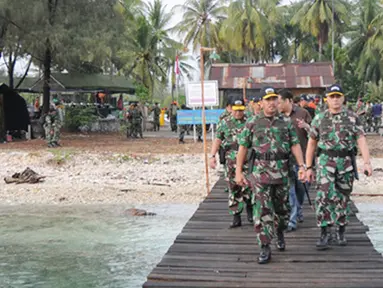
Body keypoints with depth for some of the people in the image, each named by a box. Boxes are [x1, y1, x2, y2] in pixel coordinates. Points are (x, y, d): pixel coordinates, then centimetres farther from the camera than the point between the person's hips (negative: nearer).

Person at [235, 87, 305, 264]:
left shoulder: (286, 122, 6)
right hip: (260, 172, -2)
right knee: (262, 211, -6)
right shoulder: (252, 123, 1)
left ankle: (279, 231, 44)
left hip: (282, 172, 2)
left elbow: (295, 145, 4)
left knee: (282, 207, 15)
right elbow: (243, 147, 3)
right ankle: (265, 248, -1)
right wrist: (238, 171, -1)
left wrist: (302, 166, -8)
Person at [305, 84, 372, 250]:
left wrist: (367, 162, -18)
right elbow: (312, 143, 8)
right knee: (324, 196, -14)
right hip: (325, 162, 0)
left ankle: (340, 232, 25)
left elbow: (361, 140, -6)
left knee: (343, 198, 9)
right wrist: (308, 167, 5)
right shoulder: (319, 119, 4)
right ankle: (324, 233, -7)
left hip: (346, 163, 1)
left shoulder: (353, 118, 2)